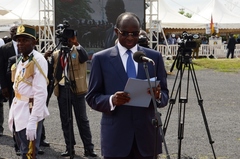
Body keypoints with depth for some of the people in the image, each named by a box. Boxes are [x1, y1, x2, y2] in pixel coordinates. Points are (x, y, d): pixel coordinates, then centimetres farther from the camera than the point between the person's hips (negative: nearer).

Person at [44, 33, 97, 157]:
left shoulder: (78, 51, -1)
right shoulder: (56, 54, 11)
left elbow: (85, 58, -21)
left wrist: (76, 44, -31)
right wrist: (46, 58, -7)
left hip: (76, 89, -4)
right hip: (62, 89, 4)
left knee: (82, 119, 1)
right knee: (65, 120, 8)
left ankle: (88, 148, 5)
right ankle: (69, 147, 17)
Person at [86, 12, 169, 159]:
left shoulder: (155, 57, 6)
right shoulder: (101, 58, 1)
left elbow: (165, 94, 7)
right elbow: (92, 97, 1)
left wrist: (158, 96, -16)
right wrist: (111, 100, -19)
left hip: (147, 134, 2)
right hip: (115, 137, -2)